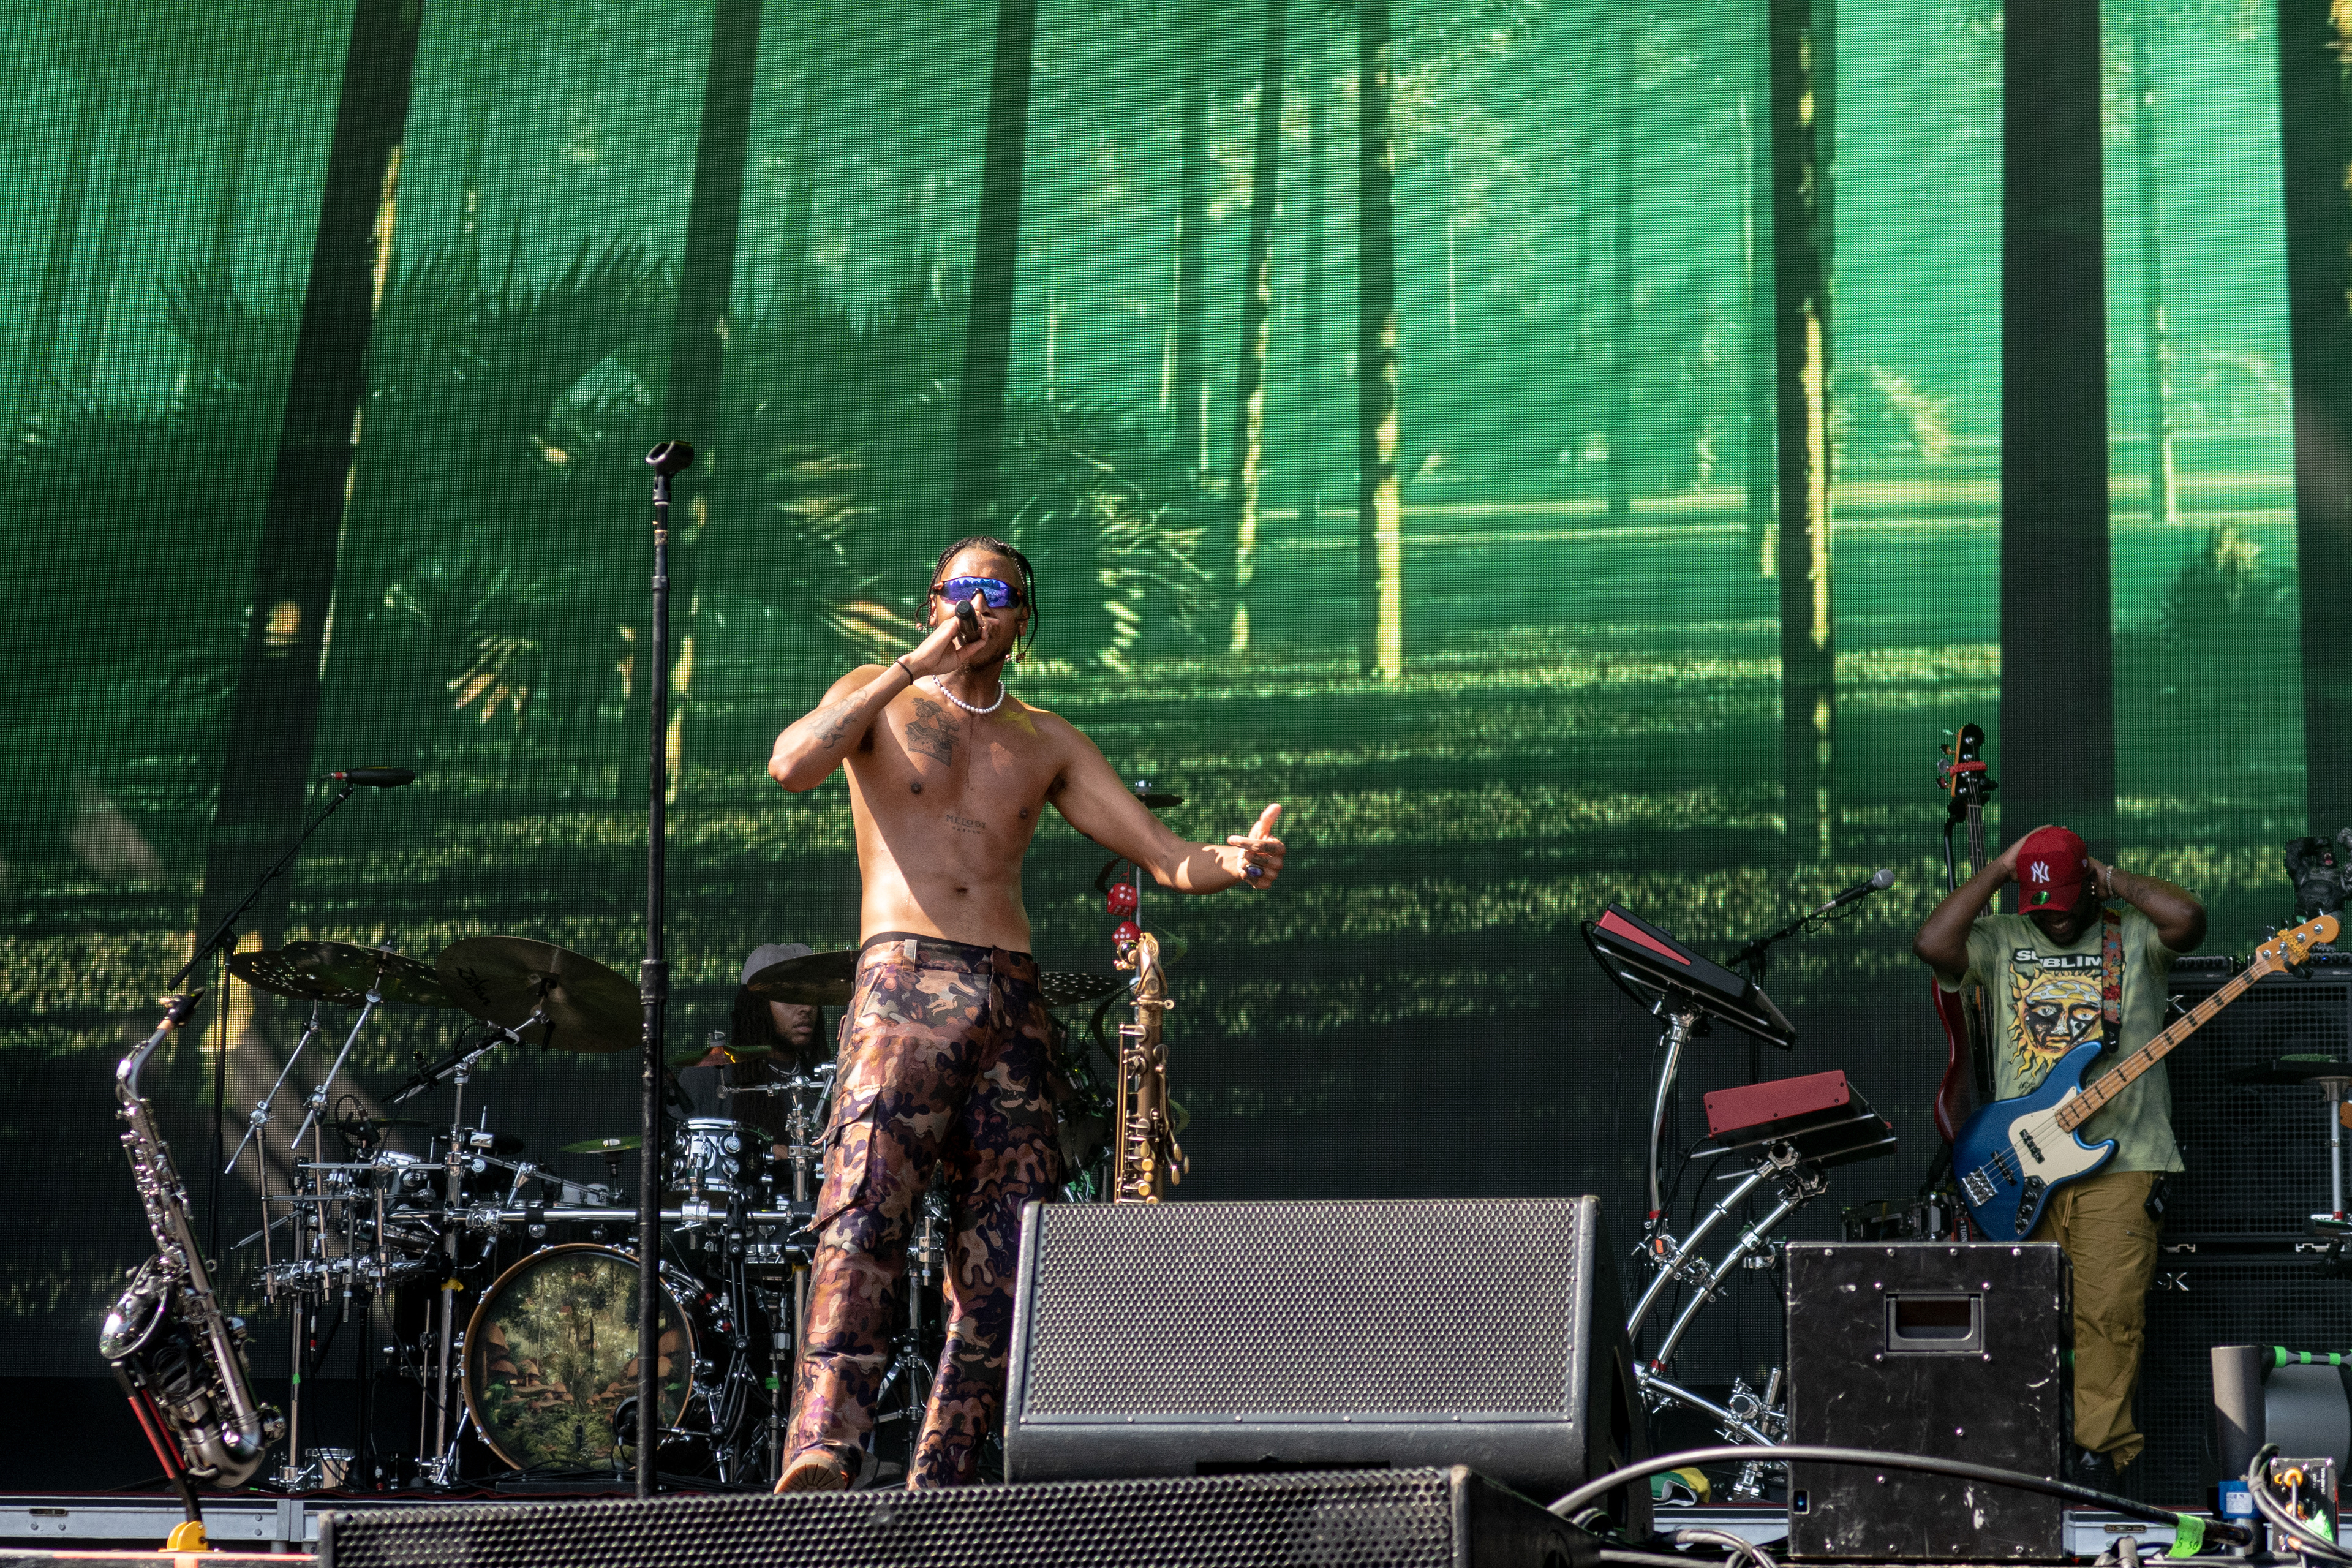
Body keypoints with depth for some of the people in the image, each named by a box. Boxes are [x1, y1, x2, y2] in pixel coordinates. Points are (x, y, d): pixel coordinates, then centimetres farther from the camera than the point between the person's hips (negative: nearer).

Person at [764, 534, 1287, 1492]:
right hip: (905, 982, -4)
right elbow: (791, 767, -10)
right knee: (866, 1207, -25)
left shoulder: (1048, 744, 21)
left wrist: (1232, 862, -10)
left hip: (1014, 1001, 4)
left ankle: (938, 1493, 4)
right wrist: (916, 667, -13)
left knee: (1002, 1268, -2)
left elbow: (1165, 858, 13)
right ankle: (823, 1453, -38)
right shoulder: (880, 700, 12)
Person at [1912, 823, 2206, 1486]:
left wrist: (2111, 878, -5)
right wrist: (1997, 871, -5)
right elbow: (1931, 945, -10)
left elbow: (2188, 918, -17)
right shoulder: (2003, 941, 9)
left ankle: (2098, 1449, 3)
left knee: (2110, 1312, -6)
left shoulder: (2133, 935, 5)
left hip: (2119, 1158, -2)